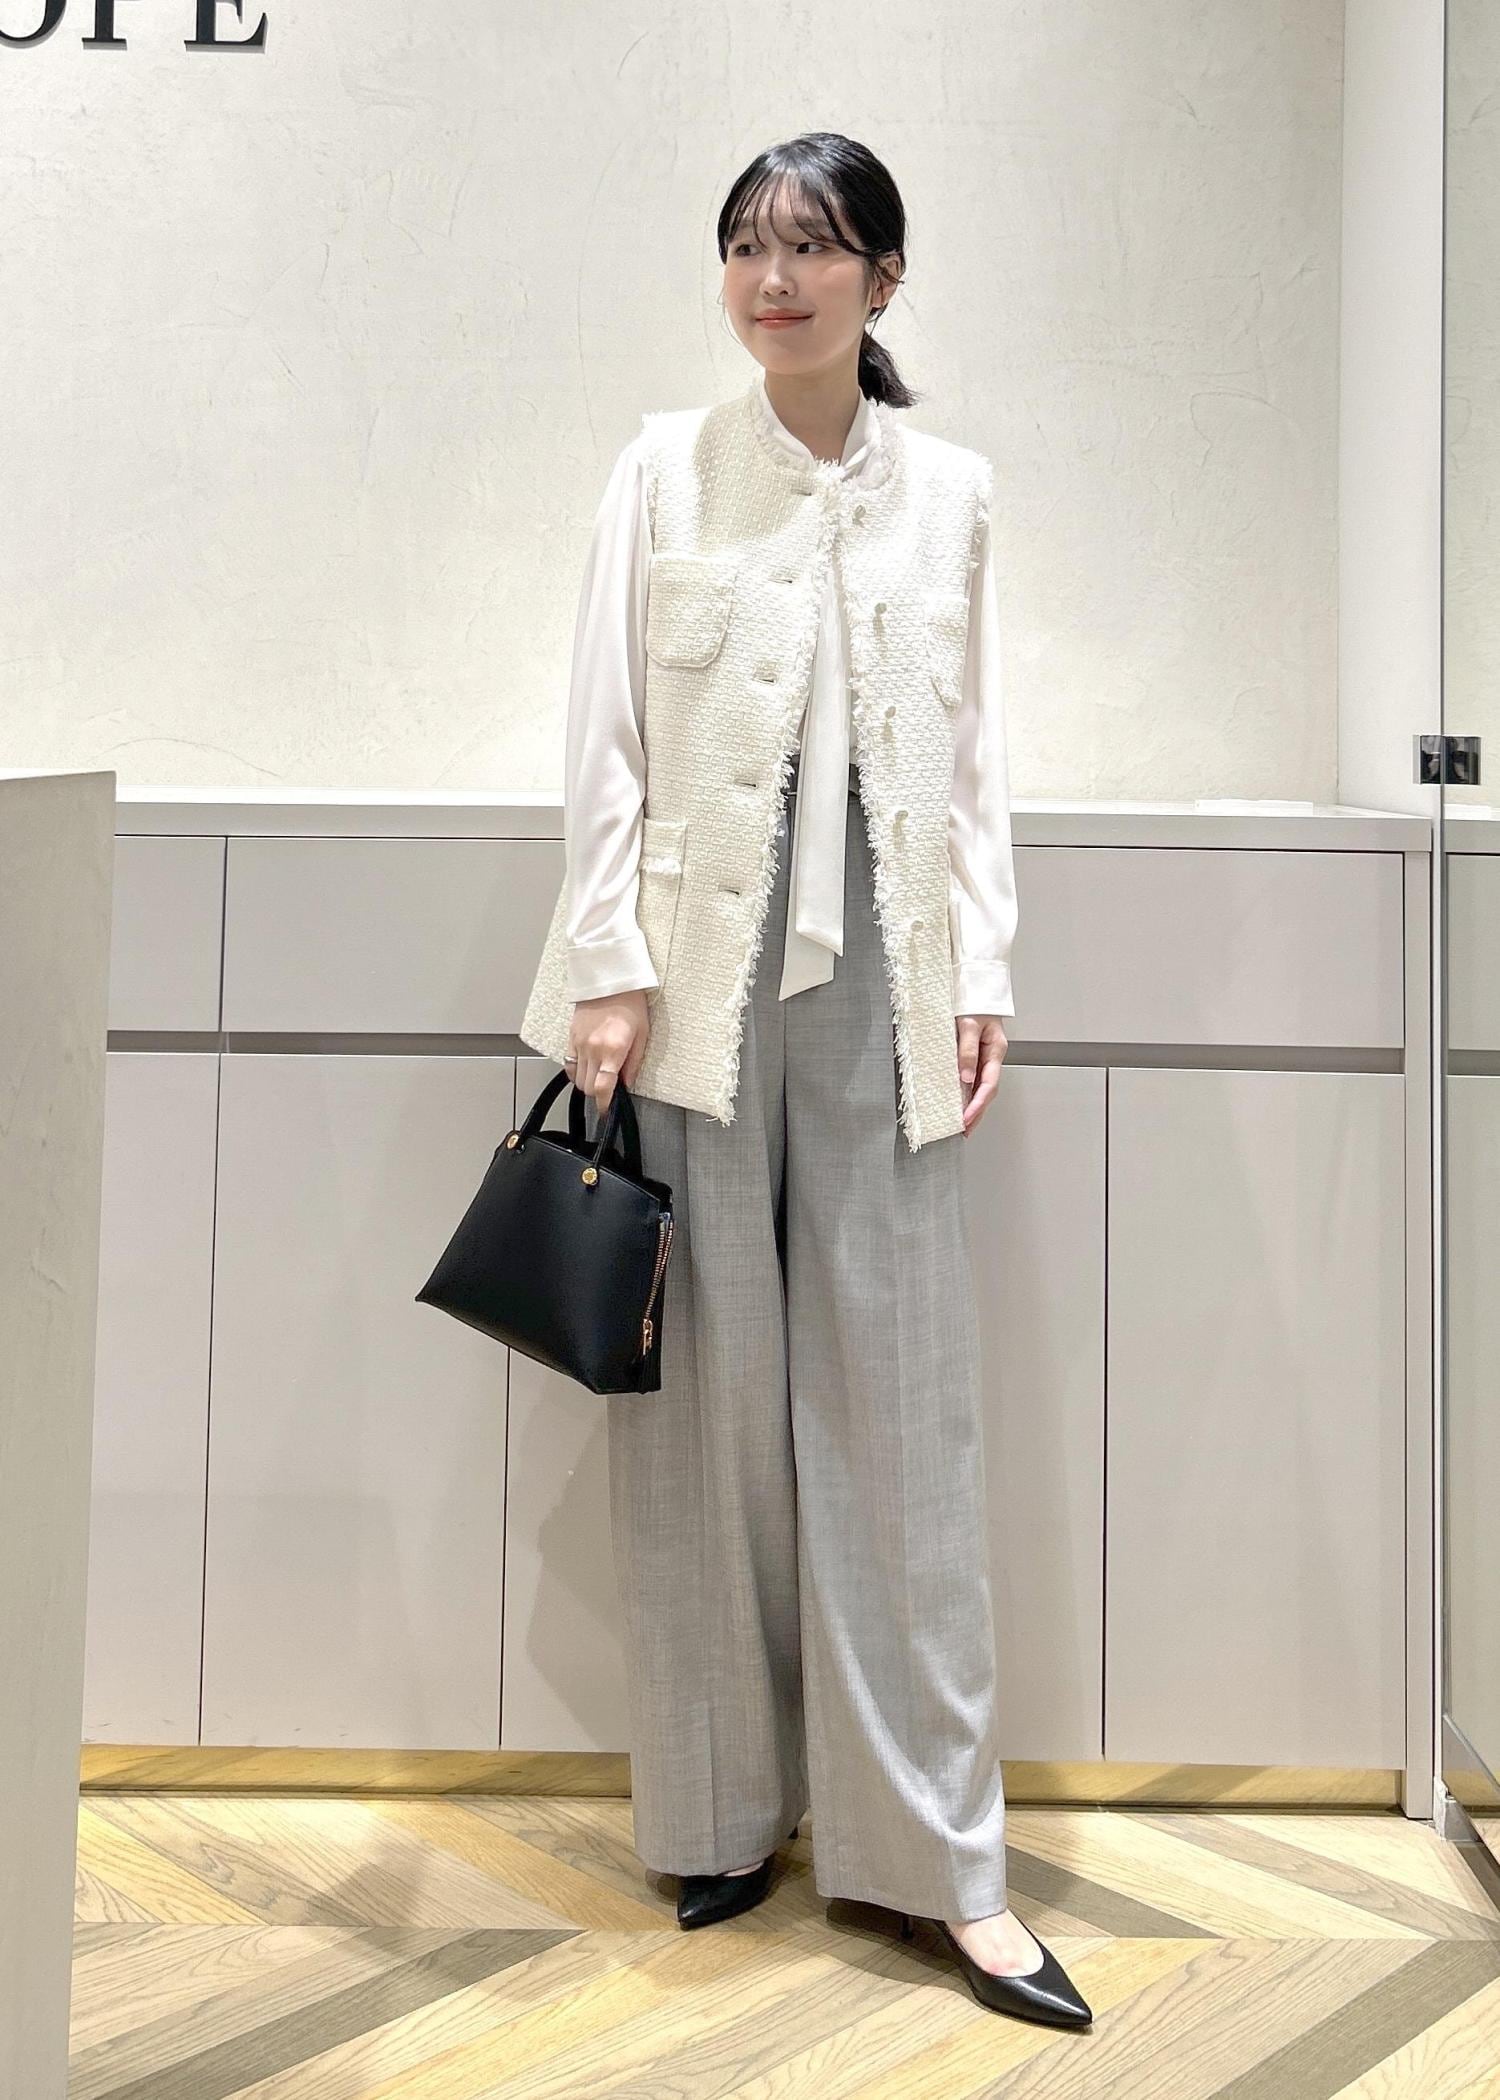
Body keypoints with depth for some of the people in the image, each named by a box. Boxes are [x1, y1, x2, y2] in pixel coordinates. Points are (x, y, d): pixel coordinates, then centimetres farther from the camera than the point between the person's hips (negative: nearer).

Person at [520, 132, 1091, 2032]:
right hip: (701, 966, -1)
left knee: (900, 1397, 1)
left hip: (879, 973, 1)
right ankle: (721, 1806, 20)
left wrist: (983, 974, 4)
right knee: (710, 1389, 4)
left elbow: (974, 753, 11)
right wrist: (608, 967, -6)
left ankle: (940, 1854, 11)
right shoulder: (666, 470, 7)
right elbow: (605, 733, 2)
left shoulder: (948, 491, 12)